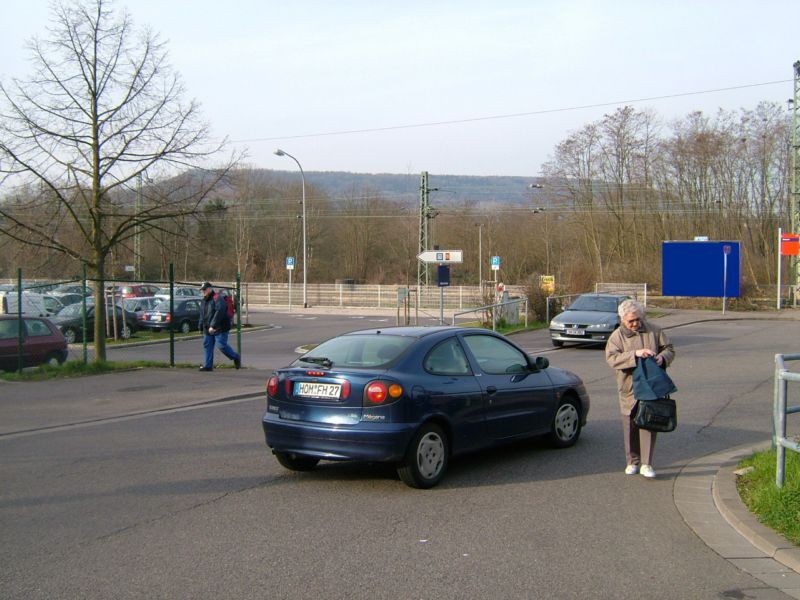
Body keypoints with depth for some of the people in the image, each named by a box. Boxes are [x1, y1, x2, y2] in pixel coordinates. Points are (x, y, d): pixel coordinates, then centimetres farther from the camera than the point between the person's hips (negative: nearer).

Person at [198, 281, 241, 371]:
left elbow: (219, 312, -26)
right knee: (207, 346, 6)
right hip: (208, 329, 9)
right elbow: (202, 315, 24)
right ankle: (208, 365, 12)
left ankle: (236, 357, 11)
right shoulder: (204, 301, 16)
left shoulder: (217, 298, -14)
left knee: (221, 345, -11)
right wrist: (201, 327, 19)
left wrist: (213, 326, -30)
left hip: (220, 328, -9)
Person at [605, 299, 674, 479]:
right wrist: (635, 354, -26)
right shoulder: (617, 336, -1)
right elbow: (612, 358, -15)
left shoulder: (654, 331, 5)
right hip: (629, 389, 0)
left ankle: (646, 464, 0)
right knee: (631, 426, 7)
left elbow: (669, 349, 11)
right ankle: (633, 462, 21)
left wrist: (662, 357, -12)